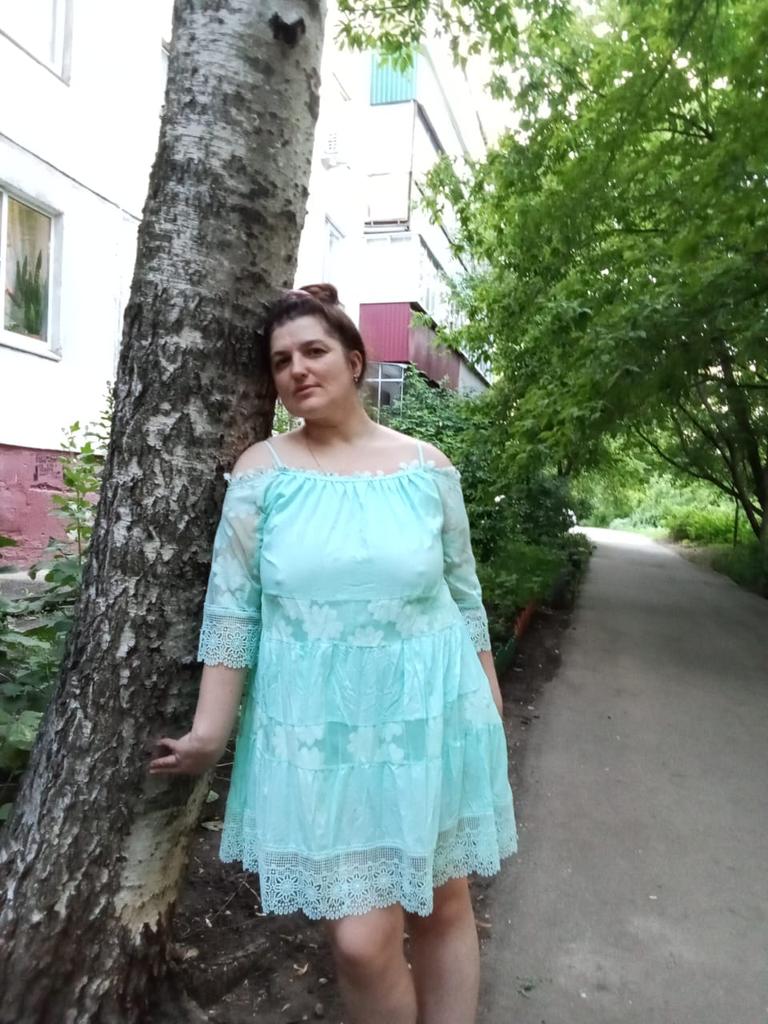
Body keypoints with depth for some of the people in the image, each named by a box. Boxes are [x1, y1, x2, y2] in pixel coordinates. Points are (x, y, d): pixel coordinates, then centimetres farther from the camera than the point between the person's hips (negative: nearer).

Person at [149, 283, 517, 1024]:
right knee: (361, 943, -1)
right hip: (319, 730, -1)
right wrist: (211, 729, -3)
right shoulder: (261, 471, -3)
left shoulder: (427, 466, 0)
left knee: (444, 909, 16)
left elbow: (464, 593, 8)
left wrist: (489, 704, 12)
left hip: (431, 716, 2)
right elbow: (231, 607, -2)